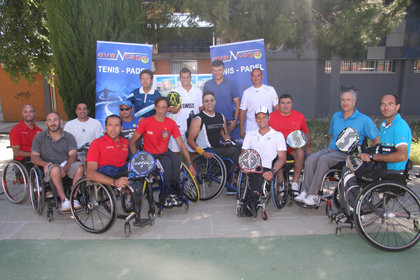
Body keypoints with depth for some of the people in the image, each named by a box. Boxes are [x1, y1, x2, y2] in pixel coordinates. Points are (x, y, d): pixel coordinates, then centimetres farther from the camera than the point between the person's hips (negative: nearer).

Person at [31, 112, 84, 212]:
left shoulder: (69, 137, 8)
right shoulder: (39, 137, 10)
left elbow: (73, 155, -5)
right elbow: (34, 156, 3)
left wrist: (65, 168, -24)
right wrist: (45, 164, -19)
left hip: (67, 165, 1)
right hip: (49, 168, -1)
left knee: (80, 166, -31)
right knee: (55, 168, -37)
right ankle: (64, 200, -36)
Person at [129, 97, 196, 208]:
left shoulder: (171, 123, -1)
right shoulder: (145, 122, -8)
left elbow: (181, 144, -1)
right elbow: (132, 141, -4)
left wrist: (190, 164, -6)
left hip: (164, 153, 3)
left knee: (176, 160, -31)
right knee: (166, 162, -33)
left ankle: (174, 193, -22)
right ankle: (168, 194, -22)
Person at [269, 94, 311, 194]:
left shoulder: (300, 116, 10)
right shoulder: (271, 116, 6)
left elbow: (306, 134, 20)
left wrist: (308, 147, 10)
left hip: (294, 147, 1)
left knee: (300, 152, -32)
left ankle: (295, 182, -18)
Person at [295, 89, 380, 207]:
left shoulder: (364, 120, 2)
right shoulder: (336, 116, 18)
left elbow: (377, 139, 3)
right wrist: (329, 148, 15)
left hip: (347, 154, -5)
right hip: (331, 149, 5)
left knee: (323, 159, -34)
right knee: (310, 159, -26)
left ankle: (313, 195, -31)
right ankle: (305, 191, -26)